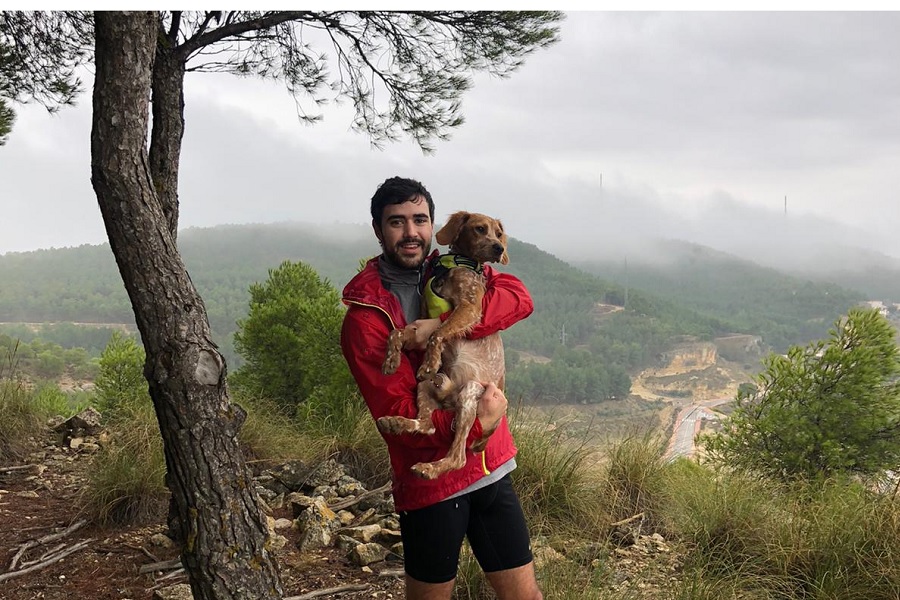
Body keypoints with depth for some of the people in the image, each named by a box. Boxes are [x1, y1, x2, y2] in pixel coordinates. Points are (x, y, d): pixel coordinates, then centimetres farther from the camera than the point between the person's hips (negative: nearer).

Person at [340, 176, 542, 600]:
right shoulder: (364, 317, -11)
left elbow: (519, 298, -13)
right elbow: (397, 414, -15)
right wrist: (475, 424, -26)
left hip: (492, 466, 4)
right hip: (431, 481, -4)